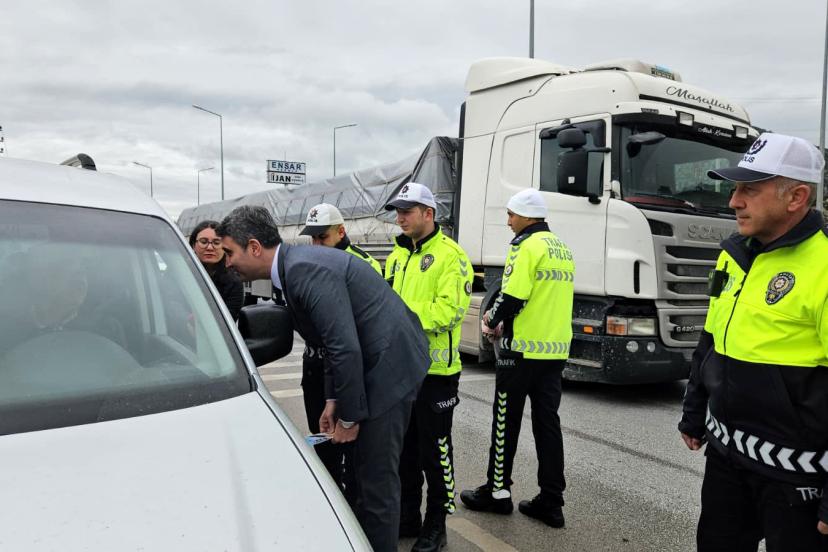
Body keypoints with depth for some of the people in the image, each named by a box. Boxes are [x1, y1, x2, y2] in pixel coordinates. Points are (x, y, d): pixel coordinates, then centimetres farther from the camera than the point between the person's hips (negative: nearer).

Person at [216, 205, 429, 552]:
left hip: (389, 363, -10)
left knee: (375, 476, 0)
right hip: (378, 360, 10)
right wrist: (333, 401, 13)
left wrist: (349, 417, -15)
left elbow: (346, 348, -26)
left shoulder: (305, 269, -22)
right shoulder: (296, 265, 10)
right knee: (366, 468, 20)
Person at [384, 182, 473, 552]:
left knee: (435, 449, 6)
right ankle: (408, 515, 34)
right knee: (404, 447, 17)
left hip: (434, 369, -7)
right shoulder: (397, 255, 13)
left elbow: (450, 310, -21)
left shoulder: (450, 255, -11)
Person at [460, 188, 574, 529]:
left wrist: (492, 321, -1)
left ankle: (498, 491, 18)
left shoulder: (527, 245, -12)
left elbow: (513, 296, -20)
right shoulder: (562, 249, 15)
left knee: (506, 422, 6)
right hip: (556, 350, 8)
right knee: (547, 423, 10)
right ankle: (551, 501, 14)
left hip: (523, 350, -8)